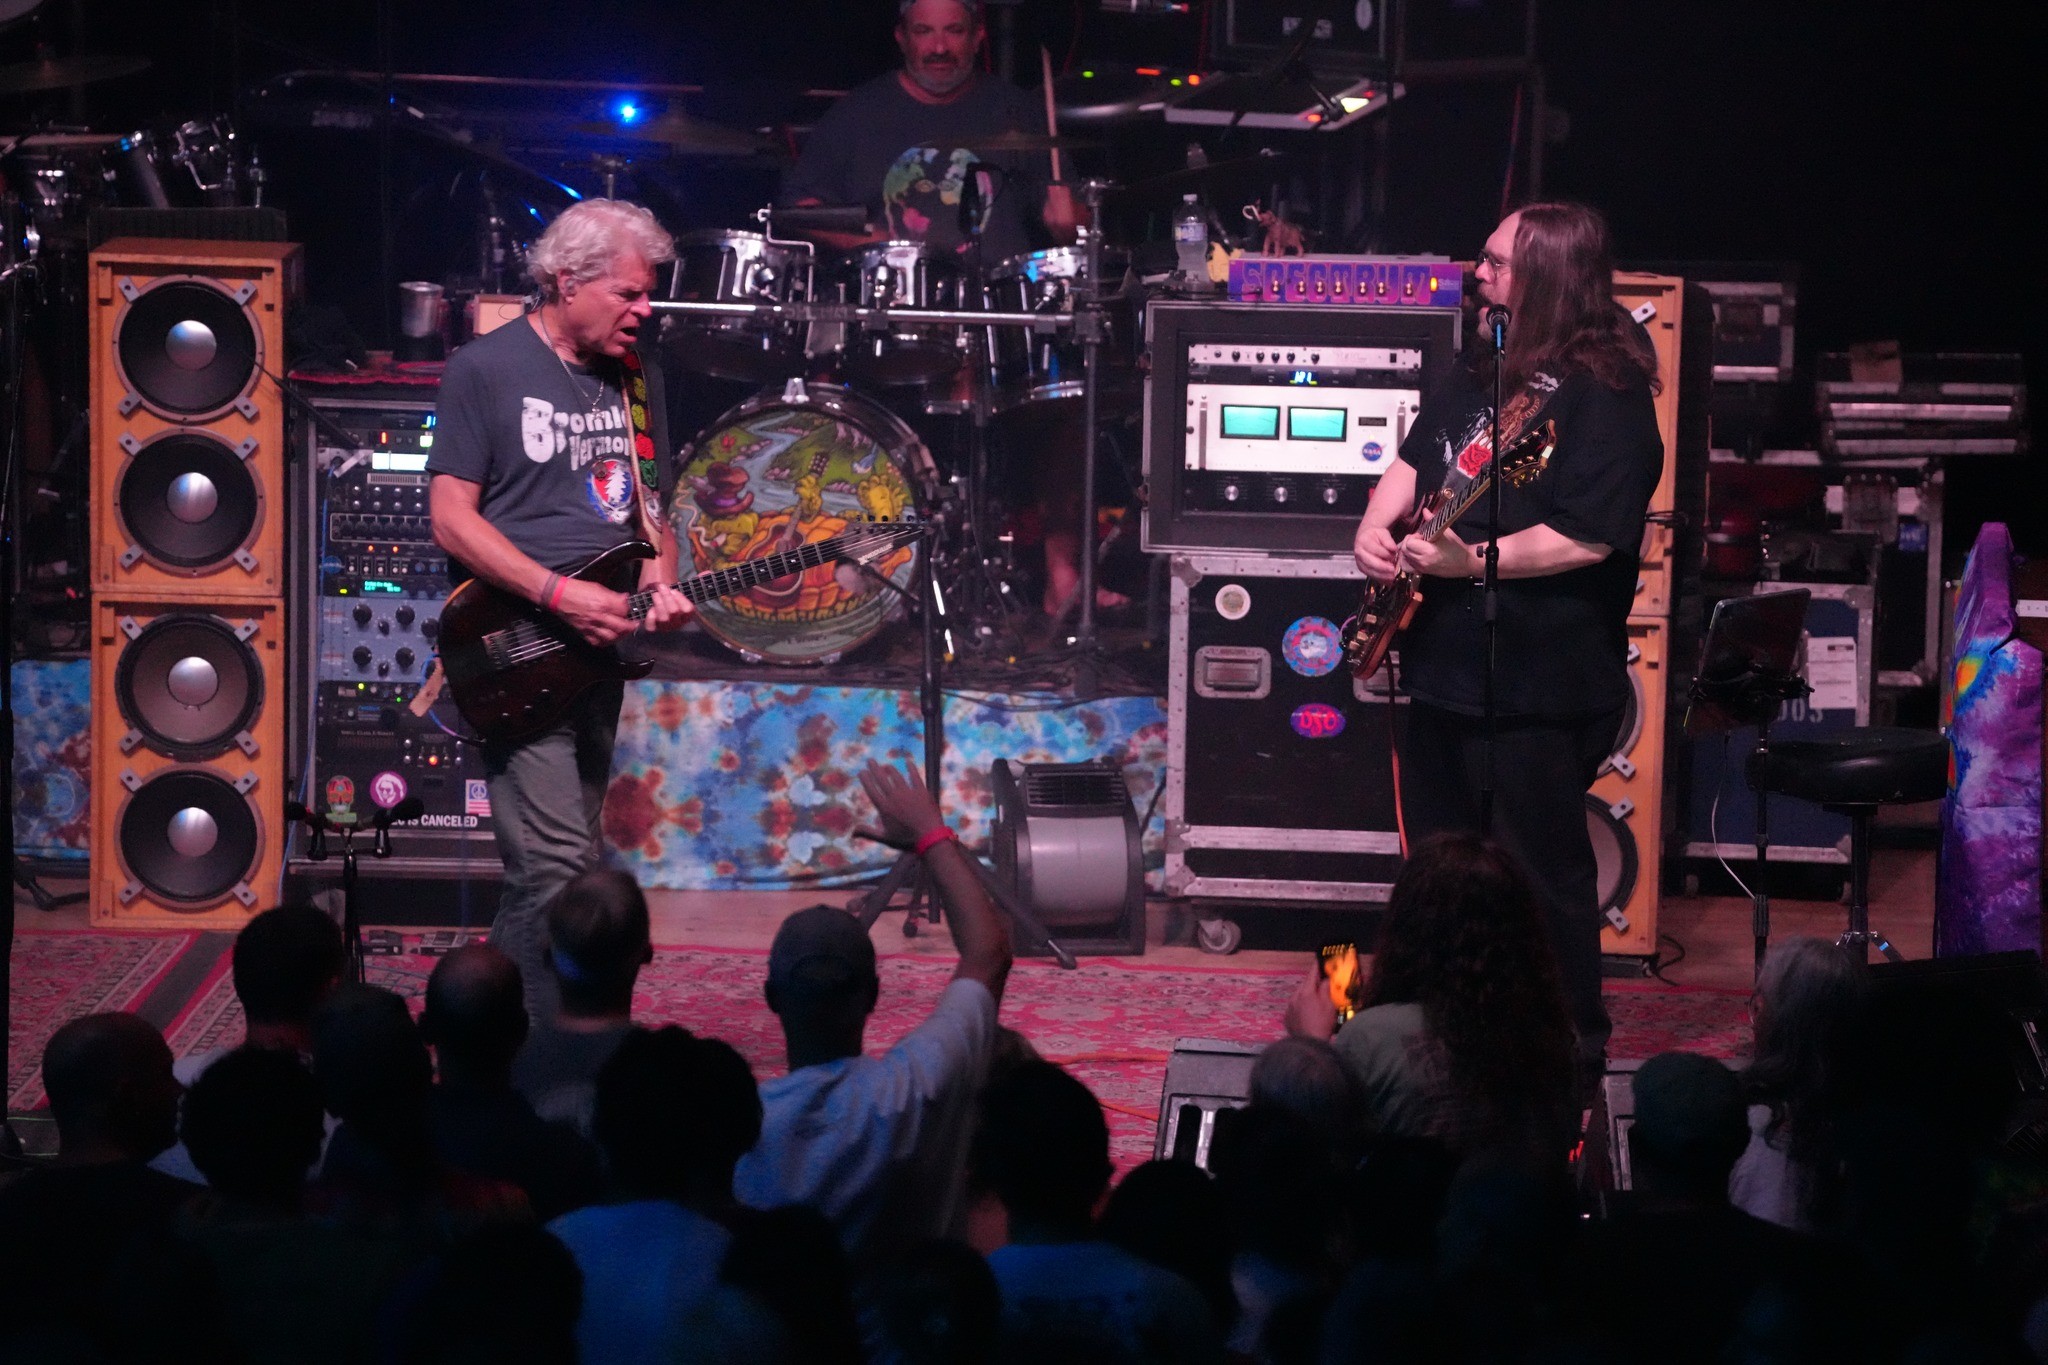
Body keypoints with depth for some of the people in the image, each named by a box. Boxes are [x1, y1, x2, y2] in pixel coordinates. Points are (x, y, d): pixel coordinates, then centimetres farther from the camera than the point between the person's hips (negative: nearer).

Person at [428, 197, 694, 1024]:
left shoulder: (636, 379, 13)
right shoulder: (486, 369, -6)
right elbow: (452, 517, -10)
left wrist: (658, 586, -2)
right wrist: (560, 595, -18)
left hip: (597, 649, 7)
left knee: (560, 860, 10)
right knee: (556, 865, -16)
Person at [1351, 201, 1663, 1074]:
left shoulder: (1606, 395, -16)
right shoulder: (1485, 372, 12)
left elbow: (1588, 538, -24)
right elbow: (1417, 456, 20)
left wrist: (1470, 560, -26)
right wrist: (1376, 527, 0)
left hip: (1538, 683, -9)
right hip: (1445, 663, 9)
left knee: (1542, 872, -3)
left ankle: (1573, 1052, 8)